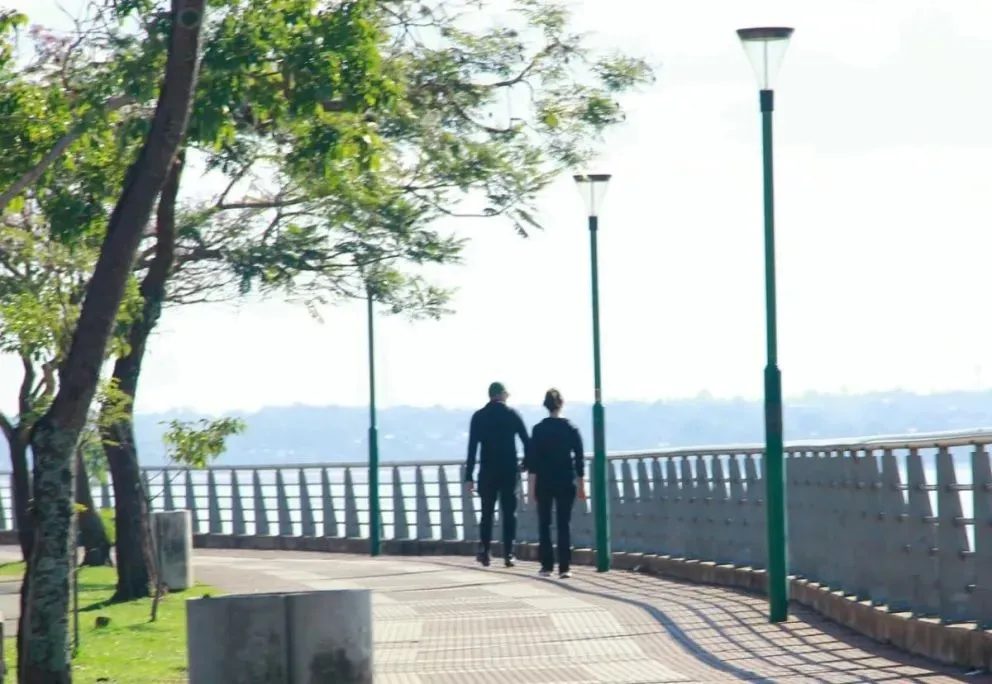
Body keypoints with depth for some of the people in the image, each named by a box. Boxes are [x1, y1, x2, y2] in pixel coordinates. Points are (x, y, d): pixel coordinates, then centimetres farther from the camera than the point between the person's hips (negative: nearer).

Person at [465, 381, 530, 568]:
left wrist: (469, 476, -2)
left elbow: (472, 448, -2)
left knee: (487, 512, 10)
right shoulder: (512, 414, 0)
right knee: (509, 513, 3)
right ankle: (508, 554, -1)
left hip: (487, 472, 1)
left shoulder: (478, 416, 1)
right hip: (509, 471, -1)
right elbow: (527, 442, -2)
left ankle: (484, 552, 4)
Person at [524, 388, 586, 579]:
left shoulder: (539, 429, -4)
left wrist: (531, 484, -2)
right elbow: (579, 458, 0)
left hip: (544, 482, -1)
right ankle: (564, 567, -4)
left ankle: (547, 566, 7)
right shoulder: (571, 429, -1)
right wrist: (581, 484, 6)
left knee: (544, 523, 10)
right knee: (564, 524, 2)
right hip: (566, 482, 1)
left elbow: (533, 458, -6)